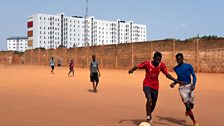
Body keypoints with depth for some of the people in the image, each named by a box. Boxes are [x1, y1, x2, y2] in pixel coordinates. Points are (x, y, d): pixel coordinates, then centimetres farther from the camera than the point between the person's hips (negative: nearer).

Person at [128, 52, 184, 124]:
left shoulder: (162, 65, -9)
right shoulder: (147, 63, -18)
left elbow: (167, 75, -3)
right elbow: (137, 66, -11)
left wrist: (177, 81, -9)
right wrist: (131, 70, -32)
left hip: (155, 86, 4)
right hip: (147, 85, -4)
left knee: (154, 103, 13)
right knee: (149, 100, -25)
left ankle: (149, 114, 43)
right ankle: (148, 117, -10)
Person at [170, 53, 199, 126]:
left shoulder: (189, 66, -5)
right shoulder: (175, 68, 4)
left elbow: (194, 76, -5)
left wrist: (193, 84, -21)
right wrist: (174, 83, 4)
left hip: (189, 86, 0)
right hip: (182, 88, 0)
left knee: (191, 105, 8)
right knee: (187, 105, -9)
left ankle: (187, 111, 46)